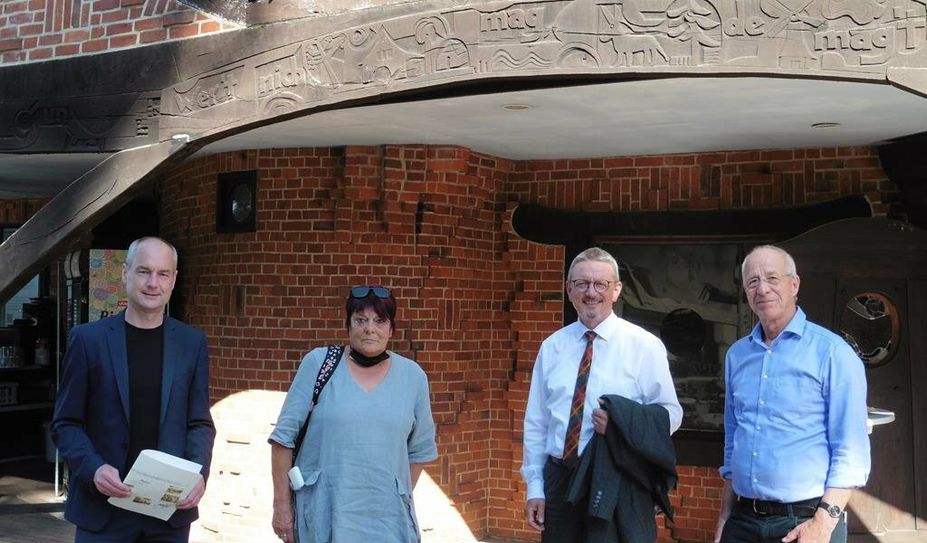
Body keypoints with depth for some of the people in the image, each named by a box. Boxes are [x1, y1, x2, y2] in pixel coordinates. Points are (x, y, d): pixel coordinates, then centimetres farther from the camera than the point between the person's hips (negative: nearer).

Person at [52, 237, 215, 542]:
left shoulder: (192, 342, 4)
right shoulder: (88, 339, -1)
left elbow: (200, 423, 6)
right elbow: (66, 423, 0)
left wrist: (199, 473, -10)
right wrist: (94, 469, -16)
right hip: (103, 507, -1)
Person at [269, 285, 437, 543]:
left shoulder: (413, 377, 4)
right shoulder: (318, 363, -2)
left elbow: (419, 450, 13)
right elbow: (285, 436, -2)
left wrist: (402, 501, 12)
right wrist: (281, 504, -3)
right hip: (321, 512, -1)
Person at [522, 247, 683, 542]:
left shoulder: (644, 345, -4)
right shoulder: (551, 347, 5)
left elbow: (670, 413, -4)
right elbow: (536, 422, 7)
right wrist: (534, 487, 3)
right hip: (558, 479, 3)